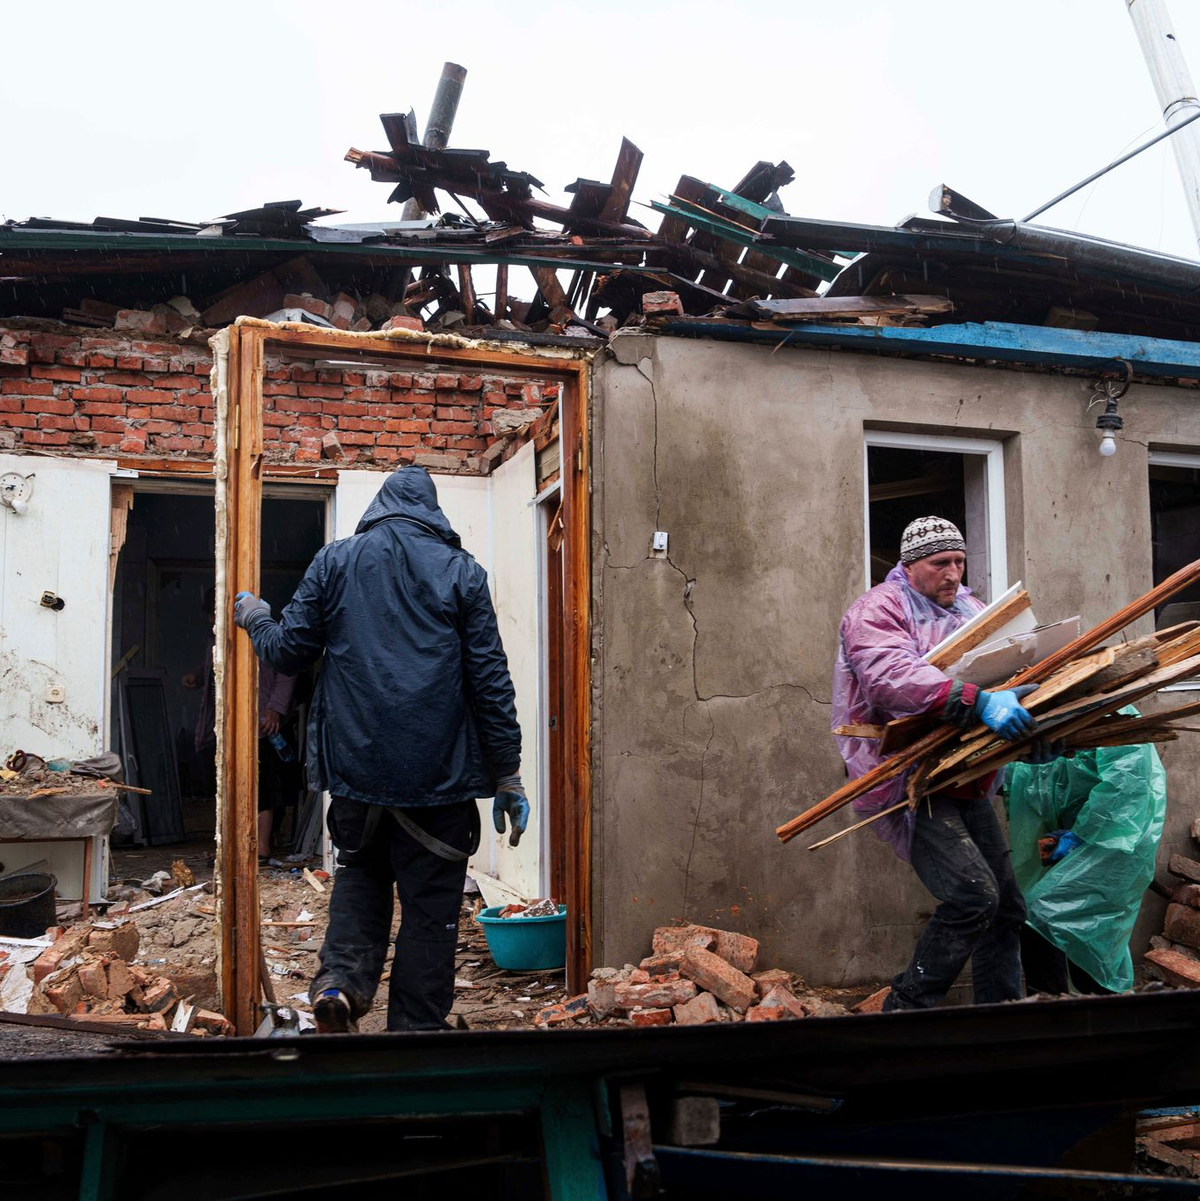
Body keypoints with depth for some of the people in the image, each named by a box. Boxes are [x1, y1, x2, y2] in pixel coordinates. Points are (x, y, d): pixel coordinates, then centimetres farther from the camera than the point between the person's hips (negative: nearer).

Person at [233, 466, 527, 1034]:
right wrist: (507, 776, 4)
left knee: (360, 870, 23)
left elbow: (289, 650, 8)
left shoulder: (334, 561, 5)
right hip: (438, 774, -2)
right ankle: (416, 1026, 11)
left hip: (356, 766, 2)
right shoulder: (462, 571, 3)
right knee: (429, 906, 8)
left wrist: (254, 618, 30)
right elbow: (491, 680, 0)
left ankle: (342, 976, 3)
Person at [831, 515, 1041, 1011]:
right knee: (973, 894, -19)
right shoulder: (877, 610, -6)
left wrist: (1031, 713, -7)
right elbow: (892, 676, -26)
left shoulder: (971, 609, 18)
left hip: (967, 782, 8)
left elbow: (1009, 670, 17)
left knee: (1006, 906, 9)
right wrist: (978, 701, -36)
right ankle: (908, 1007, -4)